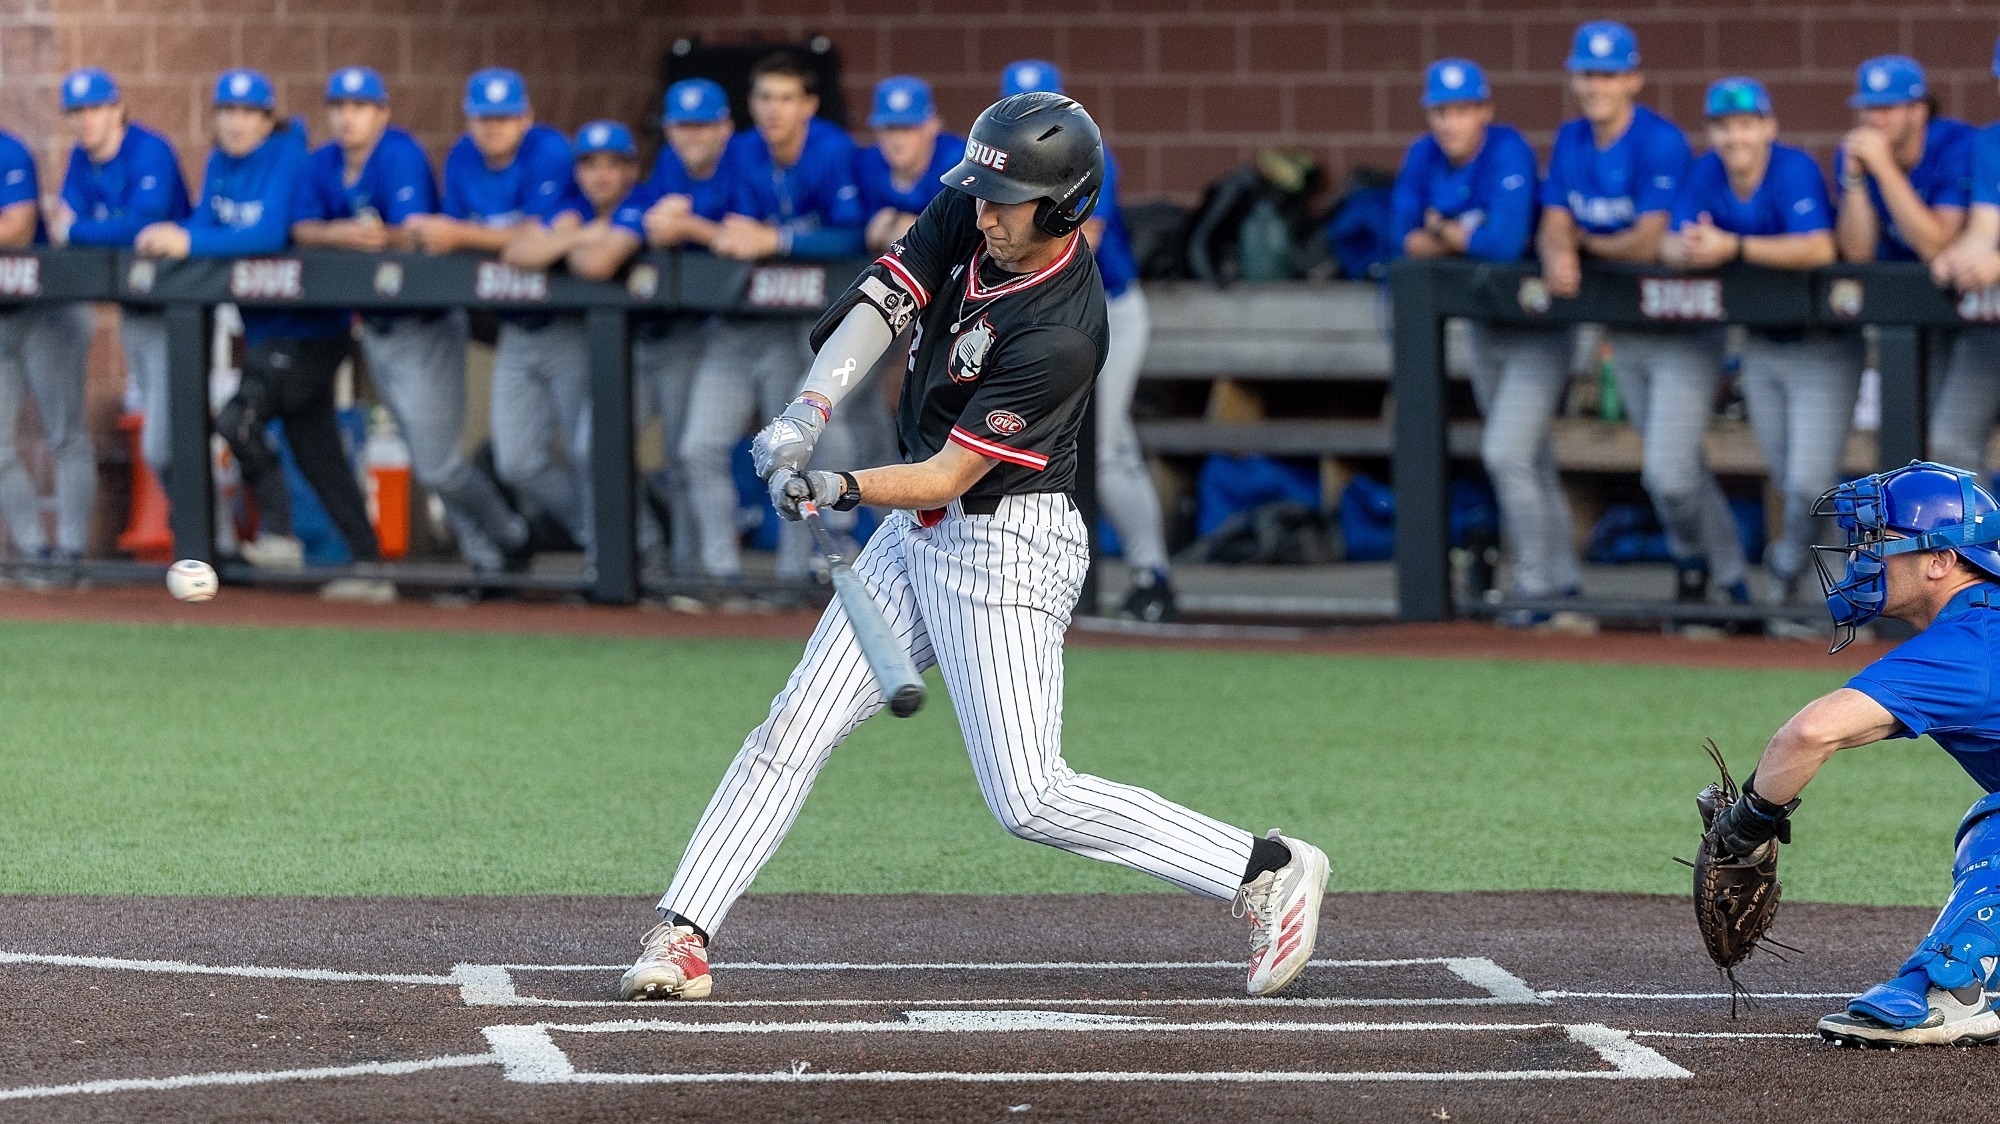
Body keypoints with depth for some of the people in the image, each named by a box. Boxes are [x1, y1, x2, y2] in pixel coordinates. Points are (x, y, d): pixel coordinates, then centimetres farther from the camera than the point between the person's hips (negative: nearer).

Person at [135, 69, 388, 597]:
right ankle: (368, 567, 14)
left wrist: (189, 243, -33)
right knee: (318, 454, 9)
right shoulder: (220, 164, 8)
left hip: (306, 329, -8)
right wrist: (167, 237, -21)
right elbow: (204, 225, 1)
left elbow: (270, 235, -28)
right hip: (264, 332, 8)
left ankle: (278, 536, -9)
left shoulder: (286, 159, -16)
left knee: (238, 420, -20)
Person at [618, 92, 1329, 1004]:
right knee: (796, 726, 2)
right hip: (918, 532, 8)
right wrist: (808, 412, -24)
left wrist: (837, 489, -36)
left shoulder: (1060, 336, -26)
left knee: (1029, 800, -10)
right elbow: (878, 304, -9)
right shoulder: (965, 219, -4)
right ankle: (683, 936, 4)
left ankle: (1266, 871, -1)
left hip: (1005, 546, -8)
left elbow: (946, 477, -24)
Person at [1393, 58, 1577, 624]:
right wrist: (1472, 239, -19)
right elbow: (1405, 237, -4)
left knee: (1506, 453, -16)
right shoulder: (1424, 157, -2)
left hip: (1537, 325, -8)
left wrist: (1447, 235, -15)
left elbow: (1506, 241, -32)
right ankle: (1563, 581, 25)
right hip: (1485, 330, 8)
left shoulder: (1507, 153, -22)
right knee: (1531, 461, 15)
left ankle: (1536, 586, -6)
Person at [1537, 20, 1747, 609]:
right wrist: (1558, 256, -24)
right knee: (1672, 466, 14)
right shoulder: (1571, 141, 4)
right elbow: (1555, 227, 0)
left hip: (1682, 327, -7)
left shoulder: (1661, 143, -18)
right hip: (1623, 332, 7)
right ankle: (1728, 578, 30)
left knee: (1667, 471, -13)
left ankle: (1693, 556, 14)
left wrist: (1586, 242, -7)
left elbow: (1650, 243, -24)